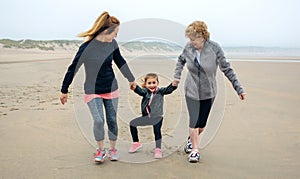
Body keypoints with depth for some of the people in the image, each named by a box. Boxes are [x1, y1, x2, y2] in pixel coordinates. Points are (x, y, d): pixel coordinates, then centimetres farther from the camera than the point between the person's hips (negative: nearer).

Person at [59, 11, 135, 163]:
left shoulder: (112, 43, -4)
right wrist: (64, 90, -3)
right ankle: (101, 150, 11)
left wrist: (131, 79, 24)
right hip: (93, 91, -4)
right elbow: (73, 68, -10)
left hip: (111, 89, 4)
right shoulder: (87, 47, -19)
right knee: (98, 121, -13)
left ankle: (112, 149, 27)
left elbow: (120, 61, 14)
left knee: (112, 120, 7)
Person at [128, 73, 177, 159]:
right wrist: (135, 87, -49)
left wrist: (174, 84, -42)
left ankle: (158, 149, -16)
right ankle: (136, 143, 25)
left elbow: (168, 89, -21)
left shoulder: (160, 91, -6)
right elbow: (140, 91, -26)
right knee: (132, 123, 6)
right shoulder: (145, 91, -6)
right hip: (146, 117, 4)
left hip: (157, 117, -3)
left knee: (157, 129, -28)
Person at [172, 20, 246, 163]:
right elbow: (181, 60, 16)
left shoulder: (214, 48, -15)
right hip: (191, 92, 1)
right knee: (194, 123, -7)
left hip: (208, 93, 0)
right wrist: (177, 76, 4)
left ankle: (191, 139, 40)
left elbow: (227, 69, -9)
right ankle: (194, 150, 12)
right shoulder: (188, 47, -7)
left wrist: (239, 88, -10)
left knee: (201, 125, 9)